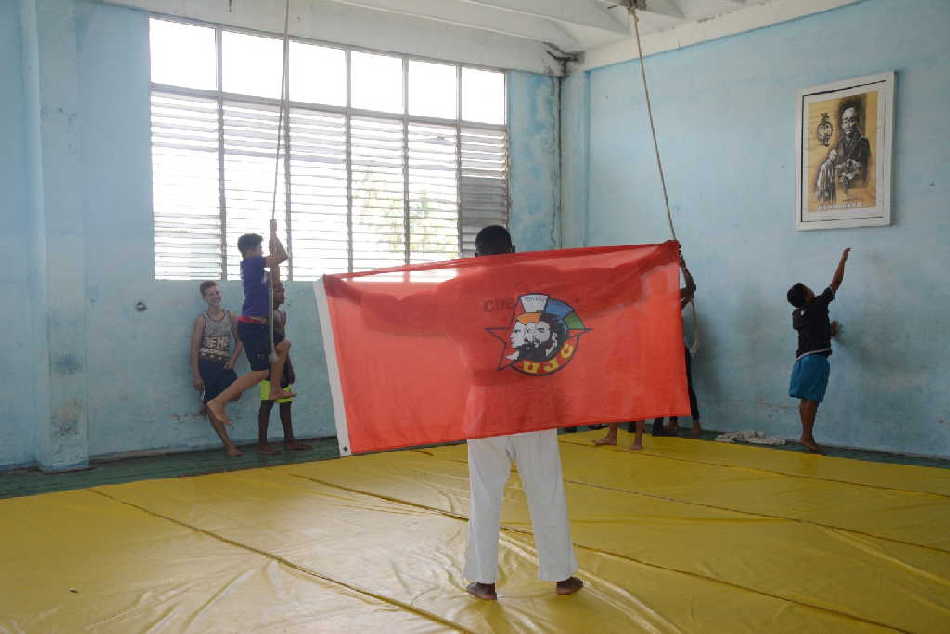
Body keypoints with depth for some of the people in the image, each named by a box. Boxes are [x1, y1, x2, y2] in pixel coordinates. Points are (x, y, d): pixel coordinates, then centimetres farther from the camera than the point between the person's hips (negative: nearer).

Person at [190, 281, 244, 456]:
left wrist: (233, 360, -4)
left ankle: (209, 403, 12)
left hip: (224, 364, 3)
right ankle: (228, 445, 4)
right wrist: (196, 375, -11)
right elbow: (195, 348, -5)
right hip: (206, 365, -3)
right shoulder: (202, 319, -2)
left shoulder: (230, 317, 6)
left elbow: (239, 341, 13)